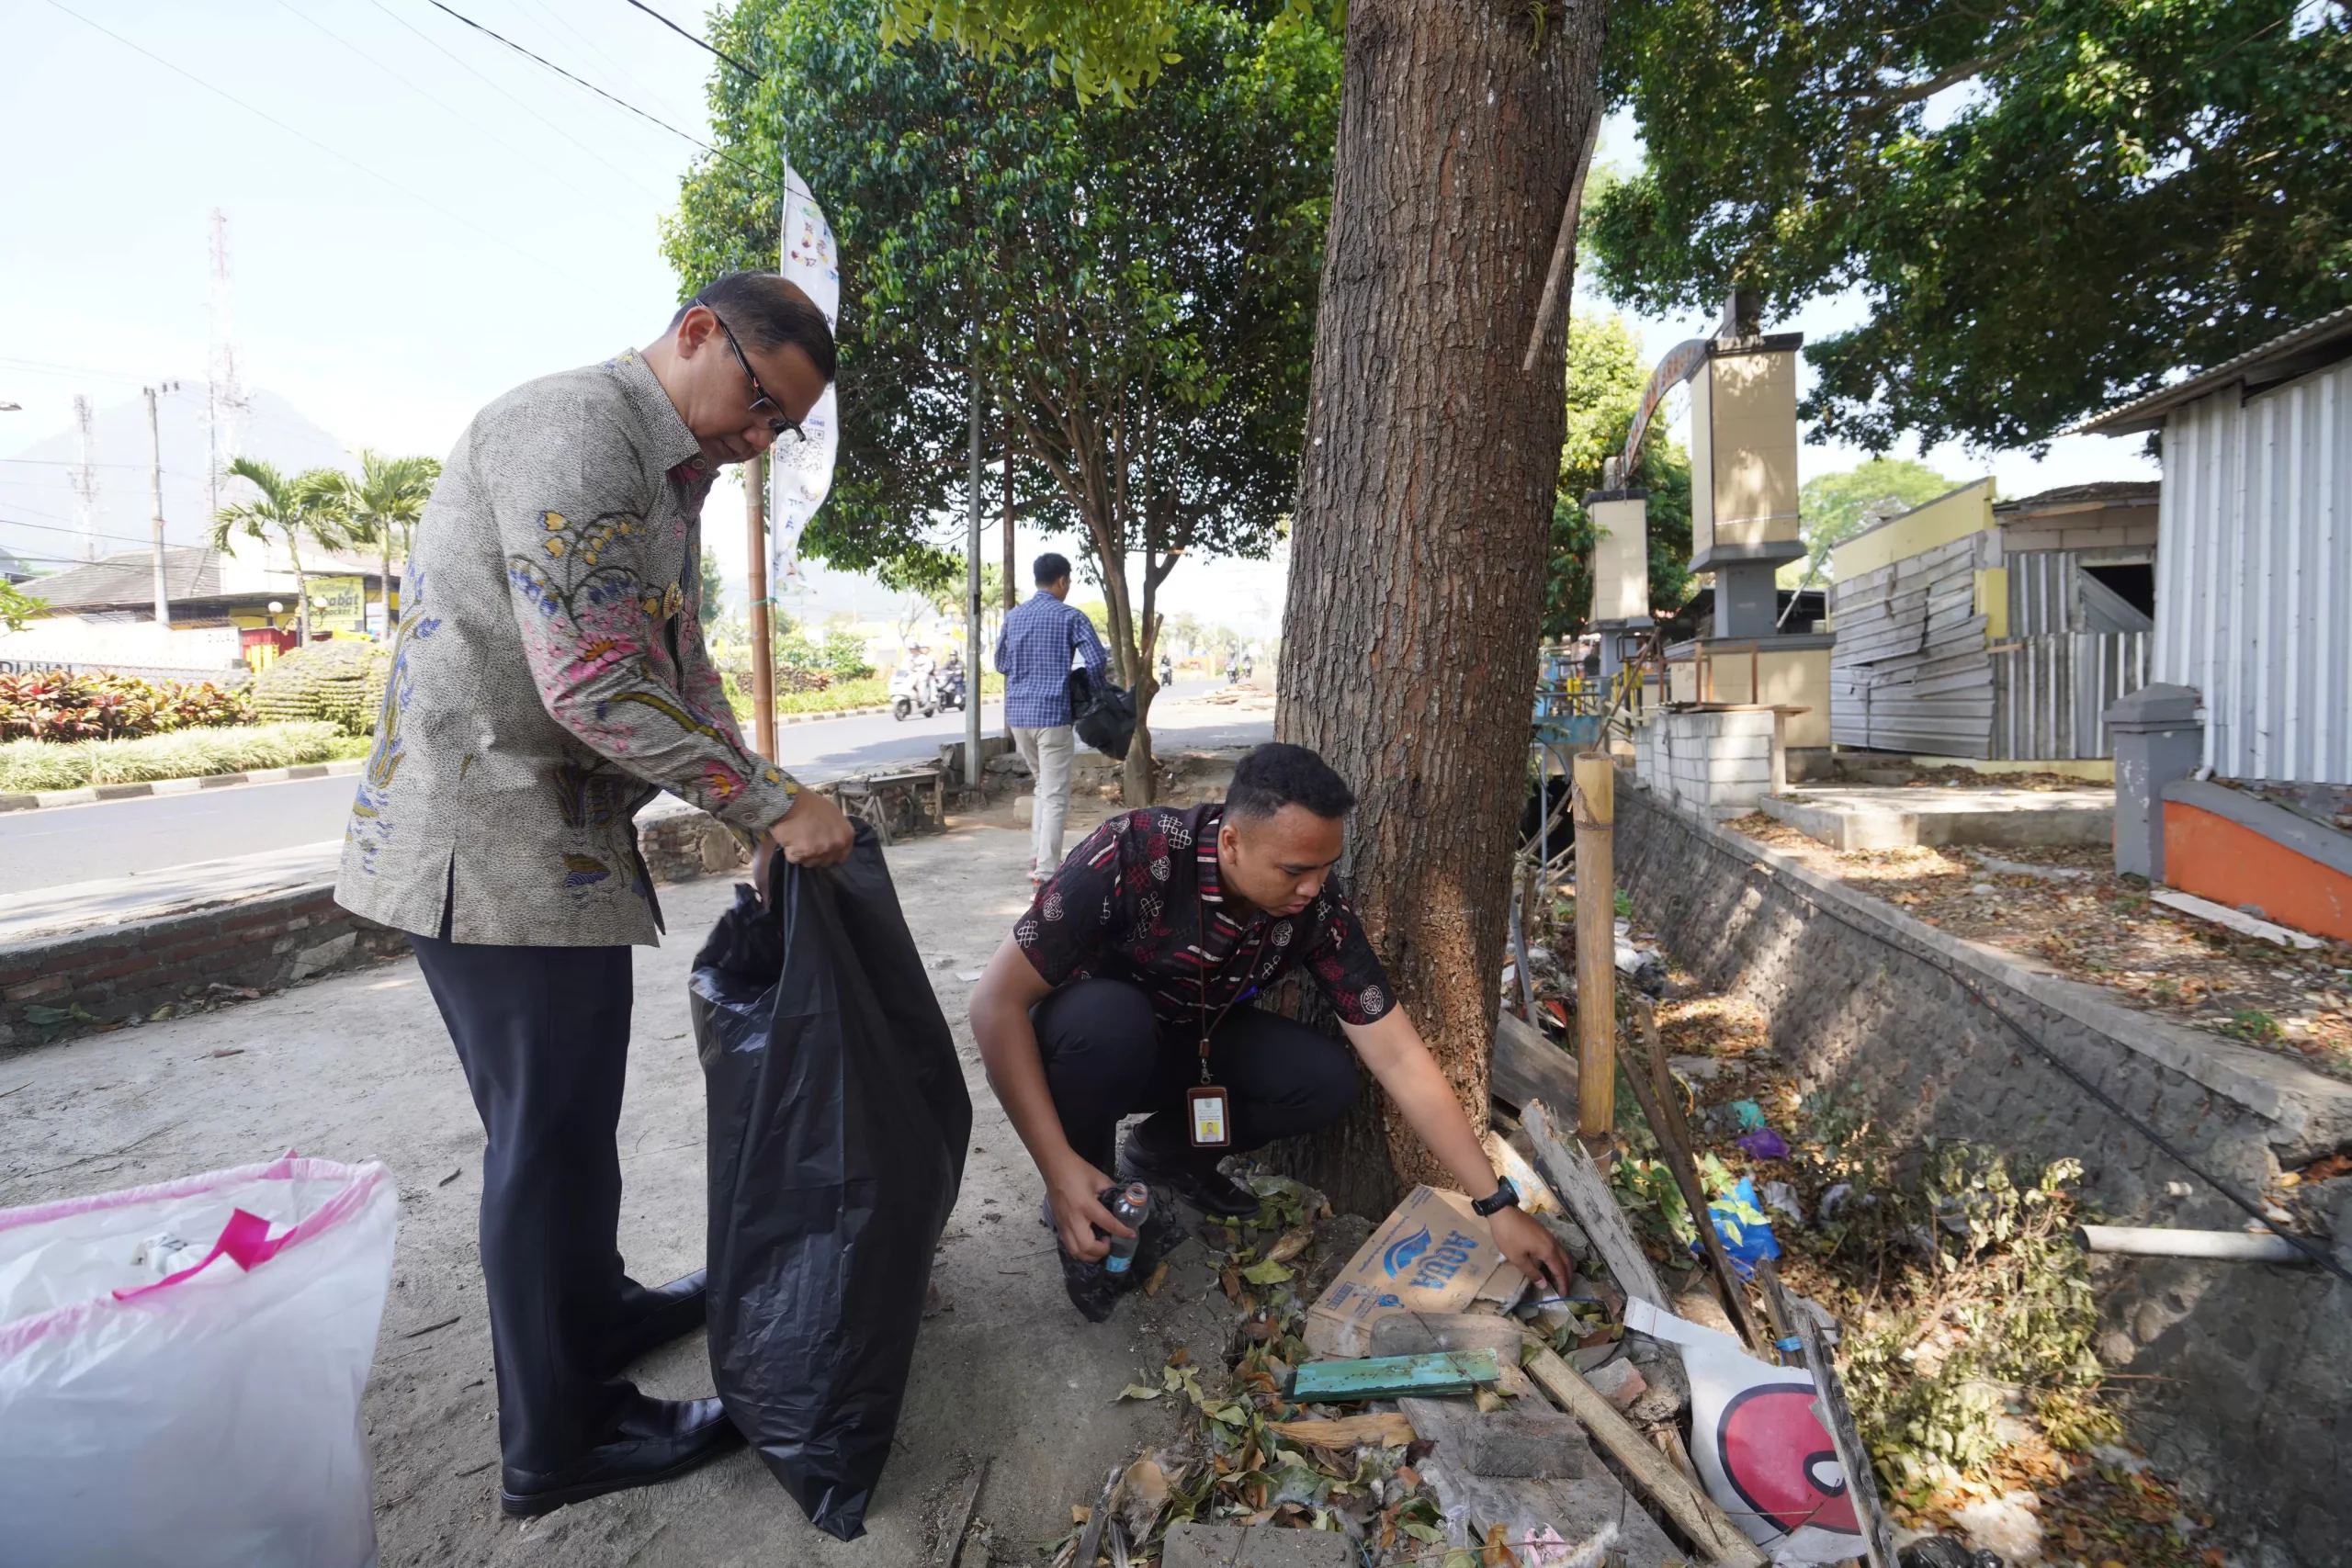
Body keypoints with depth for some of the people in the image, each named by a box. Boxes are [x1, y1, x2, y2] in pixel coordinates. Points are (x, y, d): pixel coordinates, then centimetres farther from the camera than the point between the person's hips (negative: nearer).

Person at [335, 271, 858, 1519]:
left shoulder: (670, 481, 16)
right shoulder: (572, 427, -17)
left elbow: (680, 670, 19)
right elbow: (595, 681, -25)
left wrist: (766, 805, 12)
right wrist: (771, 806, -19)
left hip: (561, 832, 10)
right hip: (496, 840, -10)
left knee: (561, 1118, 22)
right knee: (551, 1130, 0)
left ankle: (595, 1310, 41)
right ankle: (559, 1444, 16)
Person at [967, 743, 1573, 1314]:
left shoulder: (1317, 908, -22)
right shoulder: (1133, 856, -35)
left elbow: (1400, 1060, -16)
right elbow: (997, 1001, -30)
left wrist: (1497, 1205, -17)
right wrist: (1059, 1168, -34)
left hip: (1188, 1042, 4)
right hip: (1090, 1035, -3)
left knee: (1325, 1080, -20)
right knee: (1109, 1018, -37)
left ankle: (1163, 1151, 7)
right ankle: (1080, 1206, -8)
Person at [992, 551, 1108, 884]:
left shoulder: (1014, 616, 10)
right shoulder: (1070, 616, -5)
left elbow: (1001, 663, 18)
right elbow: (1096, 661, -13)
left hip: (1017, 714, 6)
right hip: (1052, 713, -6)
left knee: (1043, 786, 22)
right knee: (1055, 797, -1)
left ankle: (1038, 858, 22)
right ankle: (1045, 871, -4)